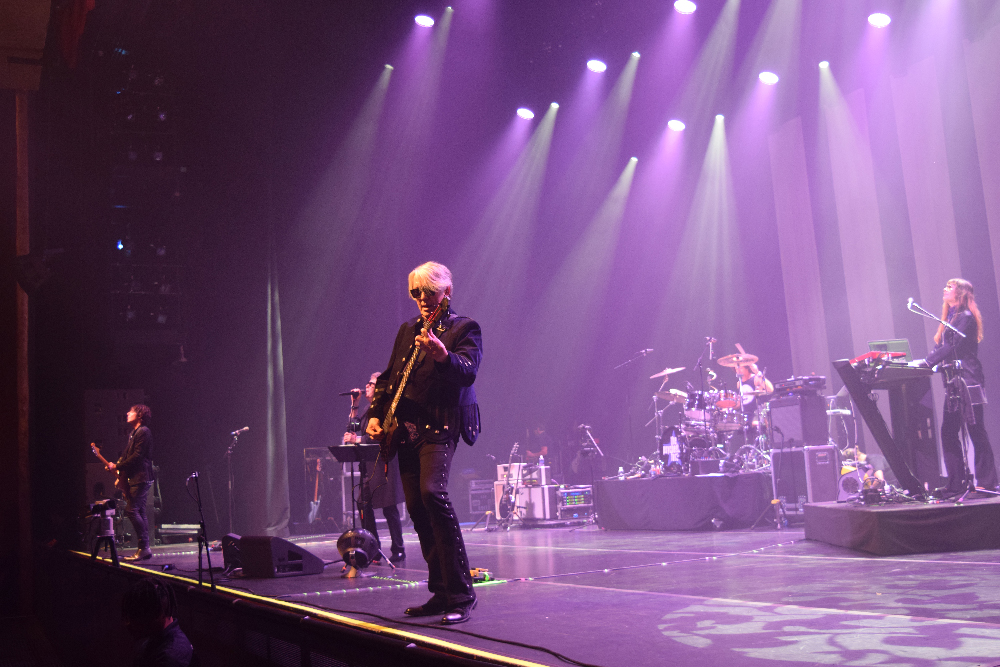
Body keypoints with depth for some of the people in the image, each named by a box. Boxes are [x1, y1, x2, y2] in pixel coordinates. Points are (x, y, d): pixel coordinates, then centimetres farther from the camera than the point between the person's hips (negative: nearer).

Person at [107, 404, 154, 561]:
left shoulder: (143, 432, -11)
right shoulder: (133, 433, 21)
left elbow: (137, 456, -18)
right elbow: (126, 455, 25)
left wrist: (117, 467, -14)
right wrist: (120, 472, 12)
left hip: (141, 478, -10)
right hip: (135, 478, 10)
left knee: (131, 509, -15)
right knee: (140, 512, 8)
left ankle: (143, 547, -14)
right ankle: (144, 549, 10)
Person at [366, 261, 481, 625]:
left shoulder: (464, 328, 1)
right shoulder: (407, 330, 20)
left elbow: (468, 372, -17)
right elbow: (388, 376, 25)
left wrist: (442, 354, -36)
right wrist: (375, 414, 11)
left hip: (440, 424, -7)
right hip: (405, 426, 7)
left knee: (432, 491, -26)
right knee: (416, 507, 6)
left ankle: (461, 594, -21)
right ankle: (442, 592, 17)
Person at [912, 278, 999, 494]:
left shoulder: (966, 317, -8)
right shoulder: (951, 318, 20)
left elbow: (953, 347, -17)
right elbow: (943, 348, 18)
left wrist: (926, 362, -20)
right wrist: (924, 361, 4)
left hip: (967, 381, -9)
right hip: (954, 382, 9)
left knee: (976, 432, -7)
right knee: (948, 432, 4)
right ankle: (956, 484, 6)